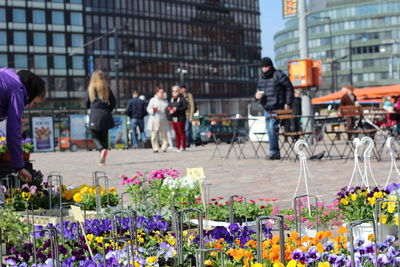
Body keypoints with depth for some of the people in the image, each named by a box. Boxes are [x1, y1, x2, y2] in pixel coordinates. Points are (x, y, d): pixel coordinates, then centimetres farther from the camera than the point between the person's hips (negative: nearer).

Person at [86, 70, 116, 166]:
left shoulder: (91, 88, 1)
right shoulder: (107, 88, 5)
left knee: (95, 136, 6)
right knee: (104, 137, 9)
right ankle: (103, 160, 4)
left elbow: (87, 104, 4)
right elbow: (113, 102, 4)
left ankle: (102, 149, -25)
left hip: (95, 115, -2)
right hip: (106, 116, 2)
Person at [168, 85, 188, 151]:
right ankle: (177, 147, 14)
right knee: (176, 133, 9)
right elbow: (169, 107, 19)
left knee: (181, 132, -4)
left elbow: (185, 107, -12)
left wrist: (177, 109, -19)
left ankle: (183, 147, 1)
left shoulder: (182, 98, -6)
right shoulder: (172, 99, 15)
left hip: (180, 118, -6)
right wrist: (169, 110, -3)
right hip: (173, 118, 6)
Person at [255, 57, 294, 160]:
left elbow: (289, 88, -6)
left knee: (272, 128, -17)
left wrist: (288, 103, -10)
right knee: (269, 131, 7)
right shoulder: (261, 78, 17)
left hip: (277, 108, -8)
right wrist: (257, 95, 1)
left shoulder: (279, 75, -6)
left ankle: (274, 152, -13)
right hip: (267, 109, 8)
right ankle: (276, 153, 14)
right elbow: (258, 90, 26)